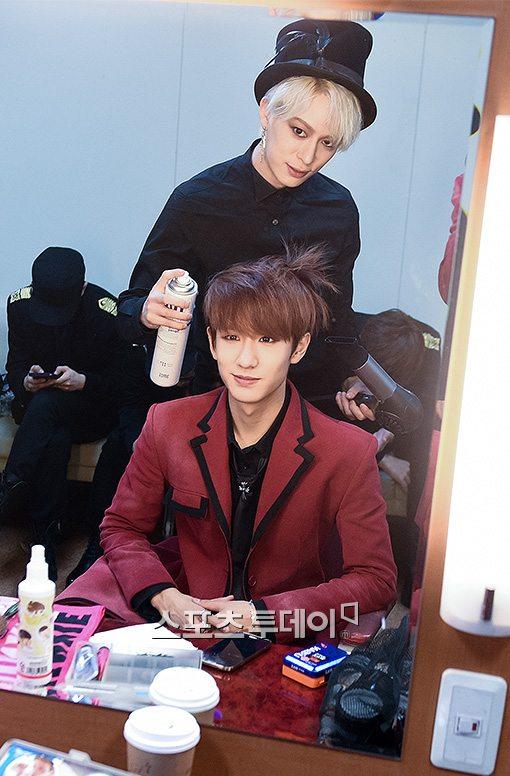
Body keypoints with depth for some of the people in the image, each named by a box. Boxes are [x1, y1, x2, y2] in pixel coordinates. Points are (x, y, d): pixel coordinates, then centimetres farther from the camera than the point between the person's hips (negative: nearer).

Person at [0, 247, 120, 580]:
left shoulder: (108, 311, -16)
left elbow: (120, 379, -9)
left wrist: (83, 381, -27)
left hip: (92, 408, -2)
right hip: (38, 405, 3)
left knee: (45, 404, -36)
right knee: (56, 439, -33)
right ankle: (46, 538, -29)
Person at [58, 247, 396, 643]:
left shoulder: (349, 452, -15)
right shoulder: (167, 425, -6)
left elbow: (375, 581, -11)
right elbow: (122, 527, 7)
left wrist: (264, 612, -21)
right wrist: (162, 596, -13)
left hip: (290, 639, -2)